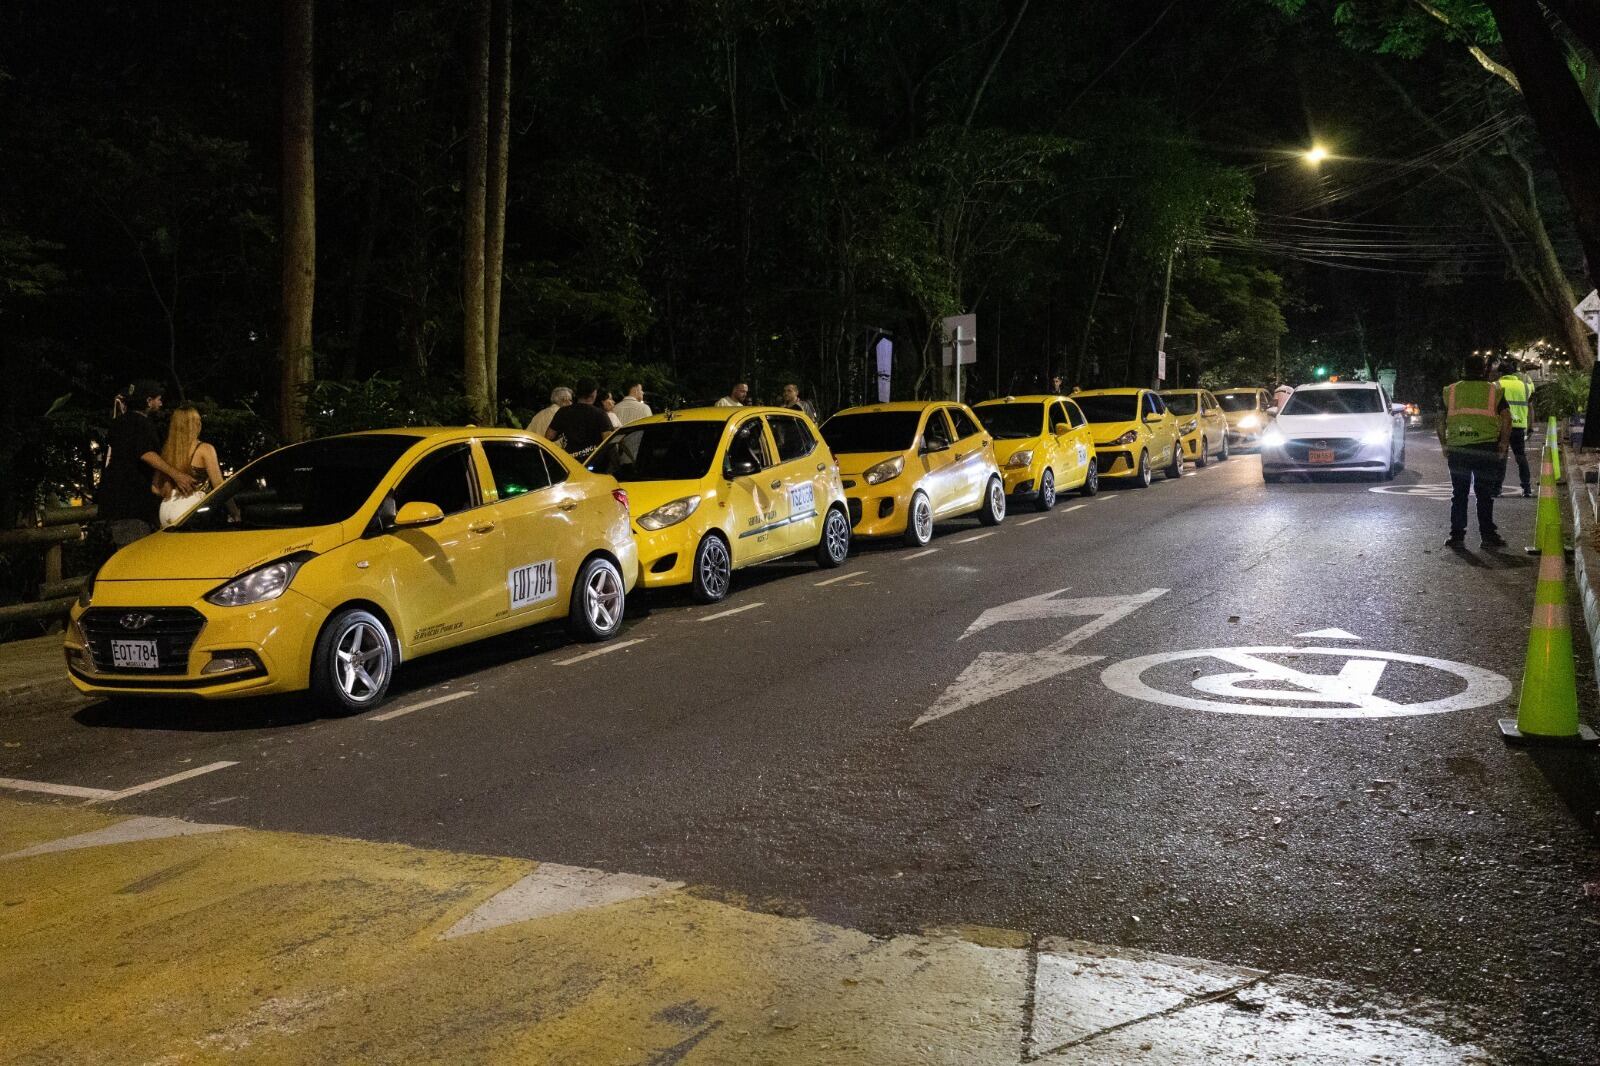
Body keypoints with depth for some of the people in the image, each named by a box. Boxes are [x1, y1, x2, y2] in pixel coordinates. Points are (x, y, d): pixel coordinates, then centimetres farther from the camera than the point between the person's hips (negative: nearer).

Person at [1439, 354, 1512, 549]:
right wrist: (1503, 444, 2)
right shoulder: (1494, 391, 5)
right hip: (1486, 449, -1)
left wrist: (1445, 446, 15)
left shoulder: (1451, 391, 10)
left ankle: (1457, 535, 6)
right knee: (1485, 494, 5)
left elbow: (1441, 423, 8)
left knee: (1459, 493, 8)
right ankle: (1488, 535, 5)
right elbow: (1506, 418, -6)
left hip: (1457, 450, 1)